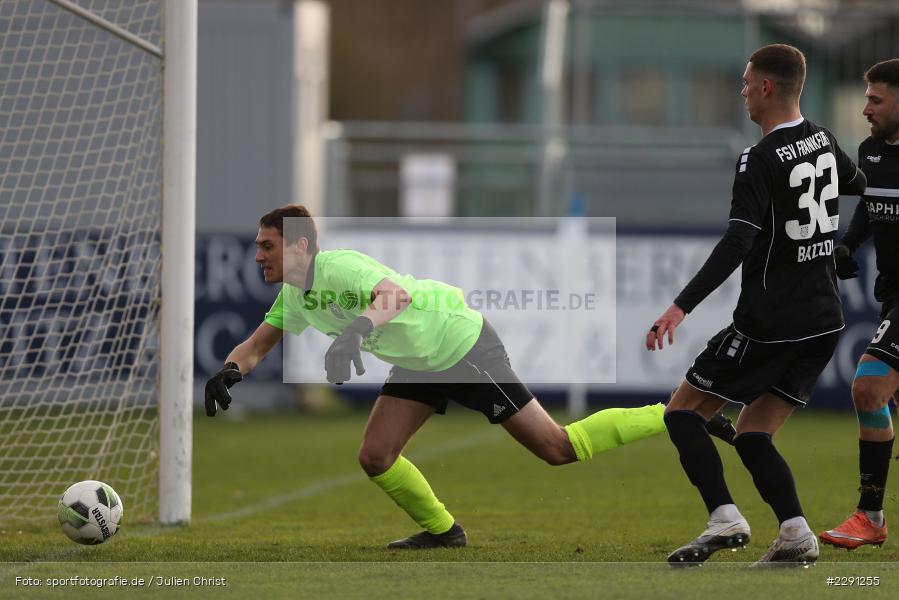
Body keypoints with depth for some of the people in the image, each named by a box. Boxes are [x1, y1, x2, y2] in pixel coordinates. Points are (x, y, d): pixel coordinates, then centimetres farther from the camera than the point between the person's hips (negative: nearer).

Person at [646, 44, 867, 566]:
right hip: (825, 321, 7)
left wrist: (682, 306, -29)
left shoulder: (761, 161, -16)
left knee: (684, 411, 4)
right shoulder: (823, 141, 7)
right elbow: (858, 186, 30)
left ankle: (725, 518, -12)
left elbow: (737, 245, -25)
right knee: (753, 435, 14)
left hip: (769, 322, -7)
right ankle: (796, 534, -6)